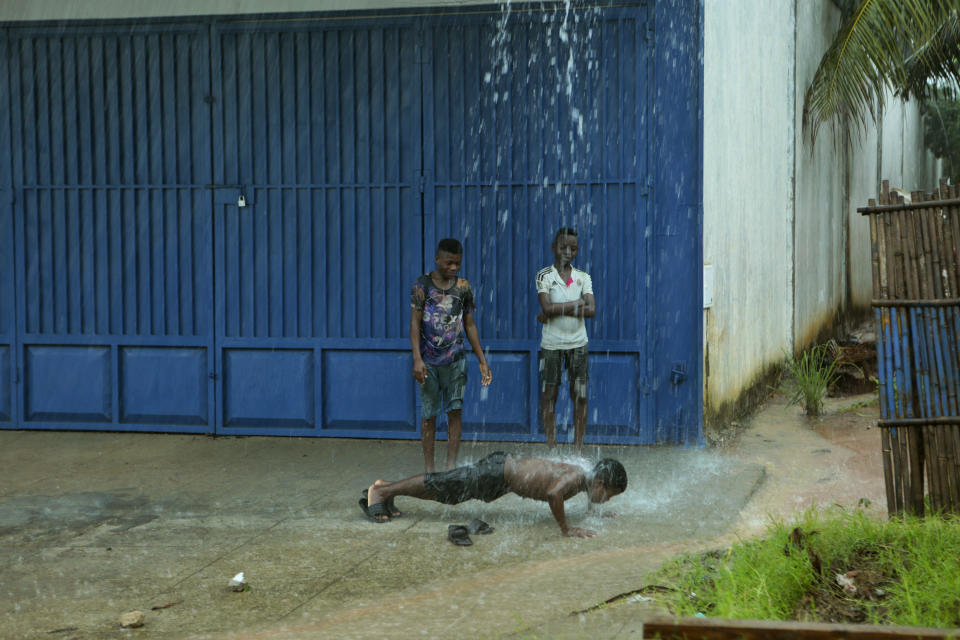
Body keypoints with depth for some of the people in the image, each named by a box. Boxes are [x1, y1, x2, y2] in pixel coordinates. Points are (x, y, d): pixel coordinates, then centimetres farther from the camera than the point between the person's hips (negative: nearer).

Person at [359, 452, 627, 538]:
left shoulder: (584, 474, 1)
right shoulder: (575, 477, -27)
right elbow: (553, 493, -48)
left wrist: (595, 509, 18)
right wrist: (566, 529, -37)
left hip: (508, 464, 8)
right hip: (499, 472, -8)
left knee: (443, 485, 19)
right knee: (439, 487, 4)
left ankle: (387, 487, 31)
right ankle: (380, 491, 15)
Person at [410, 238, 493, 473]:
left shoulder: (463, 287, 5)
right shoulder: (422, 285, -3)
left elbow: (470, 326, 11)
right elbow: (415, 323, -5)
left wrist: (482, 361, 9)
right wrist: (417, 359, -15)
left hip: (455, 358, 2)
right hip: (428, 360, -2)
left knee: (455, 410, -5)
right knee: (429, 414, 3)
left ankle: (451, 465, 0)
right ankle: (429, 468, 10)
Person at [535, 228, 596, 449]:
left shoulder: (583, 277, 7)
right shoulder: (544, 276, -1)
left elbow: (591, 310, -6)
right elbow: (547, 308, -15)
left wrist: (559, 310, -12)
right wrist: (577, 303, -11)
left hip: (577, 342, 2)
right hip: (551, 343, -2)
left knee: (580, 395, 2)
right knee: (549, 394, 0)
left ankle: (578, 446, 9)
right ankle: (551, 446, 8)